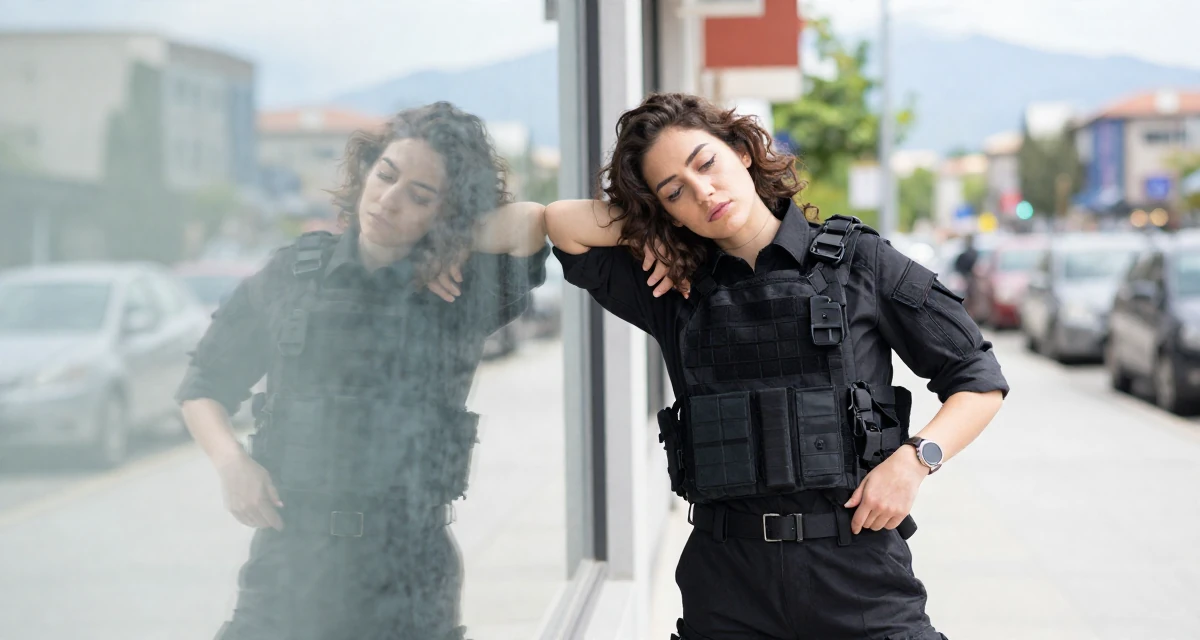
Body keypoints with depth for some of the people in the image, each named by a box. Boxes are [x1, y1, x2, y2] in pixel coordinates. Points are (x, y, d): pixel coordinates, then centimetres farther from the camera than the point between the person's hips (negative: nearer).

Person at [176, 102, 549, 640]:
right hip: (290, 561, 2)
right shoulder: (292, 276, 6)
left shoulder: (461, 292, -1)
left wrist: (452, 245, -6)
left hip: (407, 576, -1)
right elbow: (204, 384, 14)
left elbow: (530, 222, -21)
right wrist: (230, 462, -3)